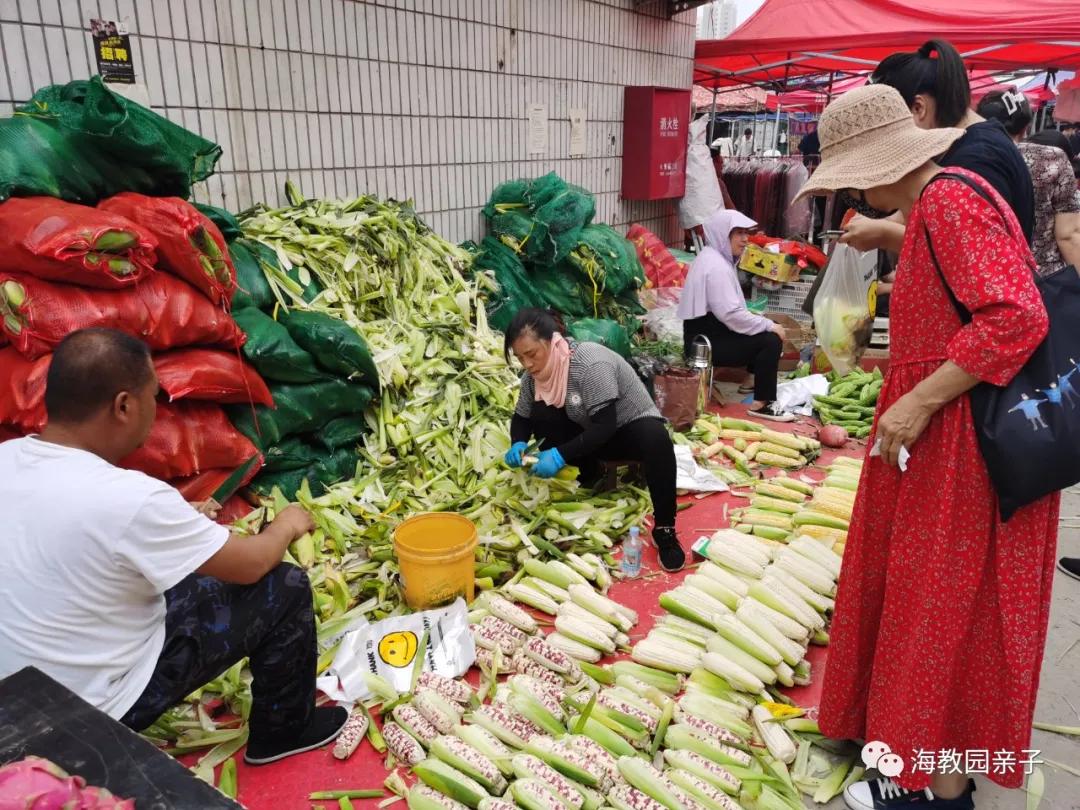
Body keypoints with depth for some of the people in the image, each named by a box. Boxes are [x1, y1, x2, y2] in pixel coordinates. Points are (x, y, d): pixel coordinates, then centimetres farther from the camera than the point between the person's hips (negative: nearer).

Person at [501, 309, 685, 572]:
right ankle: (585, 477, 1)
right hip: (591, 433, 6)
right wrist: (518, 444, -22)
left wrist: (560, 455, -40)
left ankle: (664, 529, -26)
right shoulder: (534, 374, -11)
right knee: (541, 415, -19)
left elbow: (606, 426, -35)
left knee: (657, 440, -39)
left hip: (631, 427, -6)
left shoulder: (591, 364, -32)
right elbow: (522, 418, 0)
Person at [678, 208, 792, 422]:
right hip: (705, 342, -11)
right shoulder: (716, 266, -20)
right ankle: (761, 404, -11)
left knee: (765, 330, 17)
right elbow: (731, 314, -26)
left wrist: (765, 323, 5)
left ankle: (754, 380, 31)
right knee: (771, 340, -16)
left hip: (709, 332, 11)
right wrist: (769, 325, -16)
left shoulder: (716, 257, 13)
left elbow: (728, 309, 13)